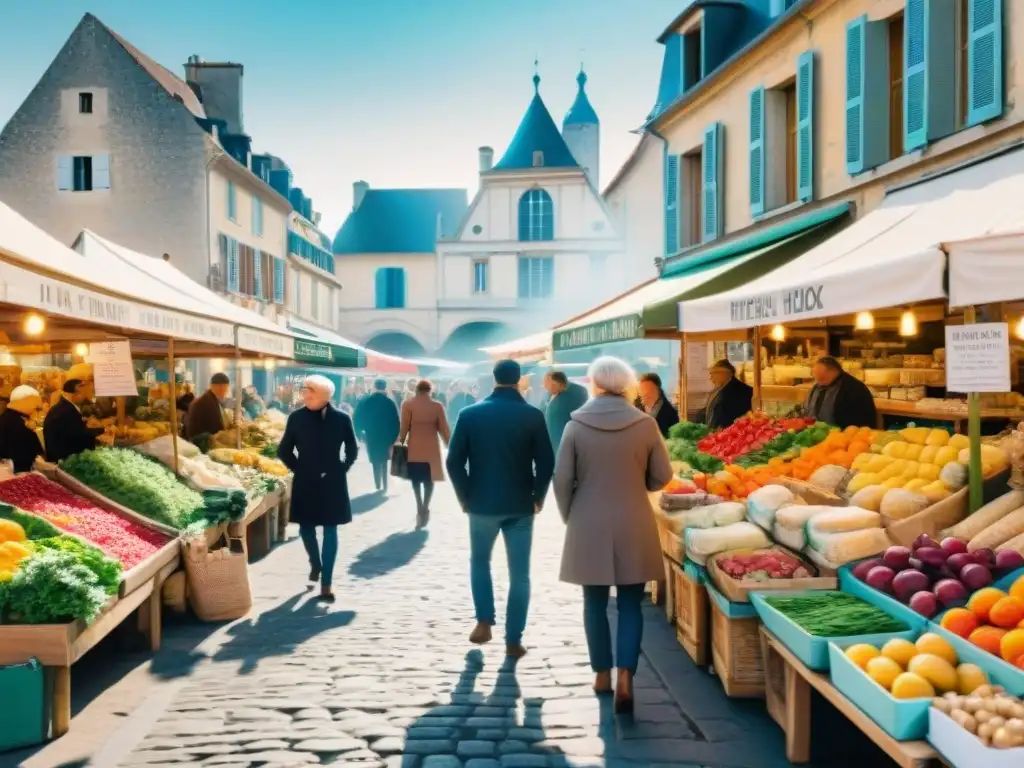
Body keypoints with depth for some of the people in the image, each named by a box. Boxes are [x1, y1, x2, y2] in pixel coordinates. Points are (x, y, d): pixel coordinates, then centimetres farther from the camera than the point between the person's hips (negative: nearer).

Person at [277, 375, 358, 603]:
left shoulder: (341, 419, -5)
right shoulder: (297, 418, -2)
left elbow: (352, 450, 5)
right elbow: (284, 450, 5)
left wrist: (341, 470, -2)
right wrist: (298, 469, -1)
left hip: (332, 483, -1)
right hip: (305, 483, 1)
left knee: (330, 531, 1)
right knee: (306, 526, 10)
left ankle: (326, 584, 5)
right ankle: (315, 563, 39)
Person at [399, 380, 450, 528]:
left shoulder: (408, 404, -4)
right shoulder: (437, 405, -1)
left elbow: (404, 428, -5)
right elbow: (444, 428, 0)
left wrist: (400, 443, 6)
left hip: (414, 449, -1)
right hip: (431, 449, 1)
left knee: (416, 480, 12)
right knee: (428, 479, 12)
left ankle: (420, 509, 2)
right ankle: (425, 508, -1)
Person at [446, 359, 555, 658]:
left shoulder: (470, 414, -4)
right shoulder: (533, 416, -6)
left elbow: (454, 461, -5)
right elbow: (547, 462, -6)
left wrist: (464, 495, 7)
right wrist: (538, 496, 8)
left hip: (482, 503, 1)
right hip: (520, 505, -1)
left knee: (479, 562, 23)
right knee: (519, 574, 8)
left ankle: (484, 622, 15)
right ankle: (513, 640, 9)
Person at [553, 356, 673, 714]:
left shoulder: (576, 425, -7)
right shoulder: (646, 424, -6)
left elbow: (562, 478, -5)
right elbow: (662, 477, 2)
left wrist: (570, 517, 11)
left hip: (589, 527, 0)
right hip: (633, 527, 0)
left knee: (595, 603, 13)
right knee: (630, 605, 7)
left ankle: (602, 674, 22)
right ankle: (625, 677, -4)